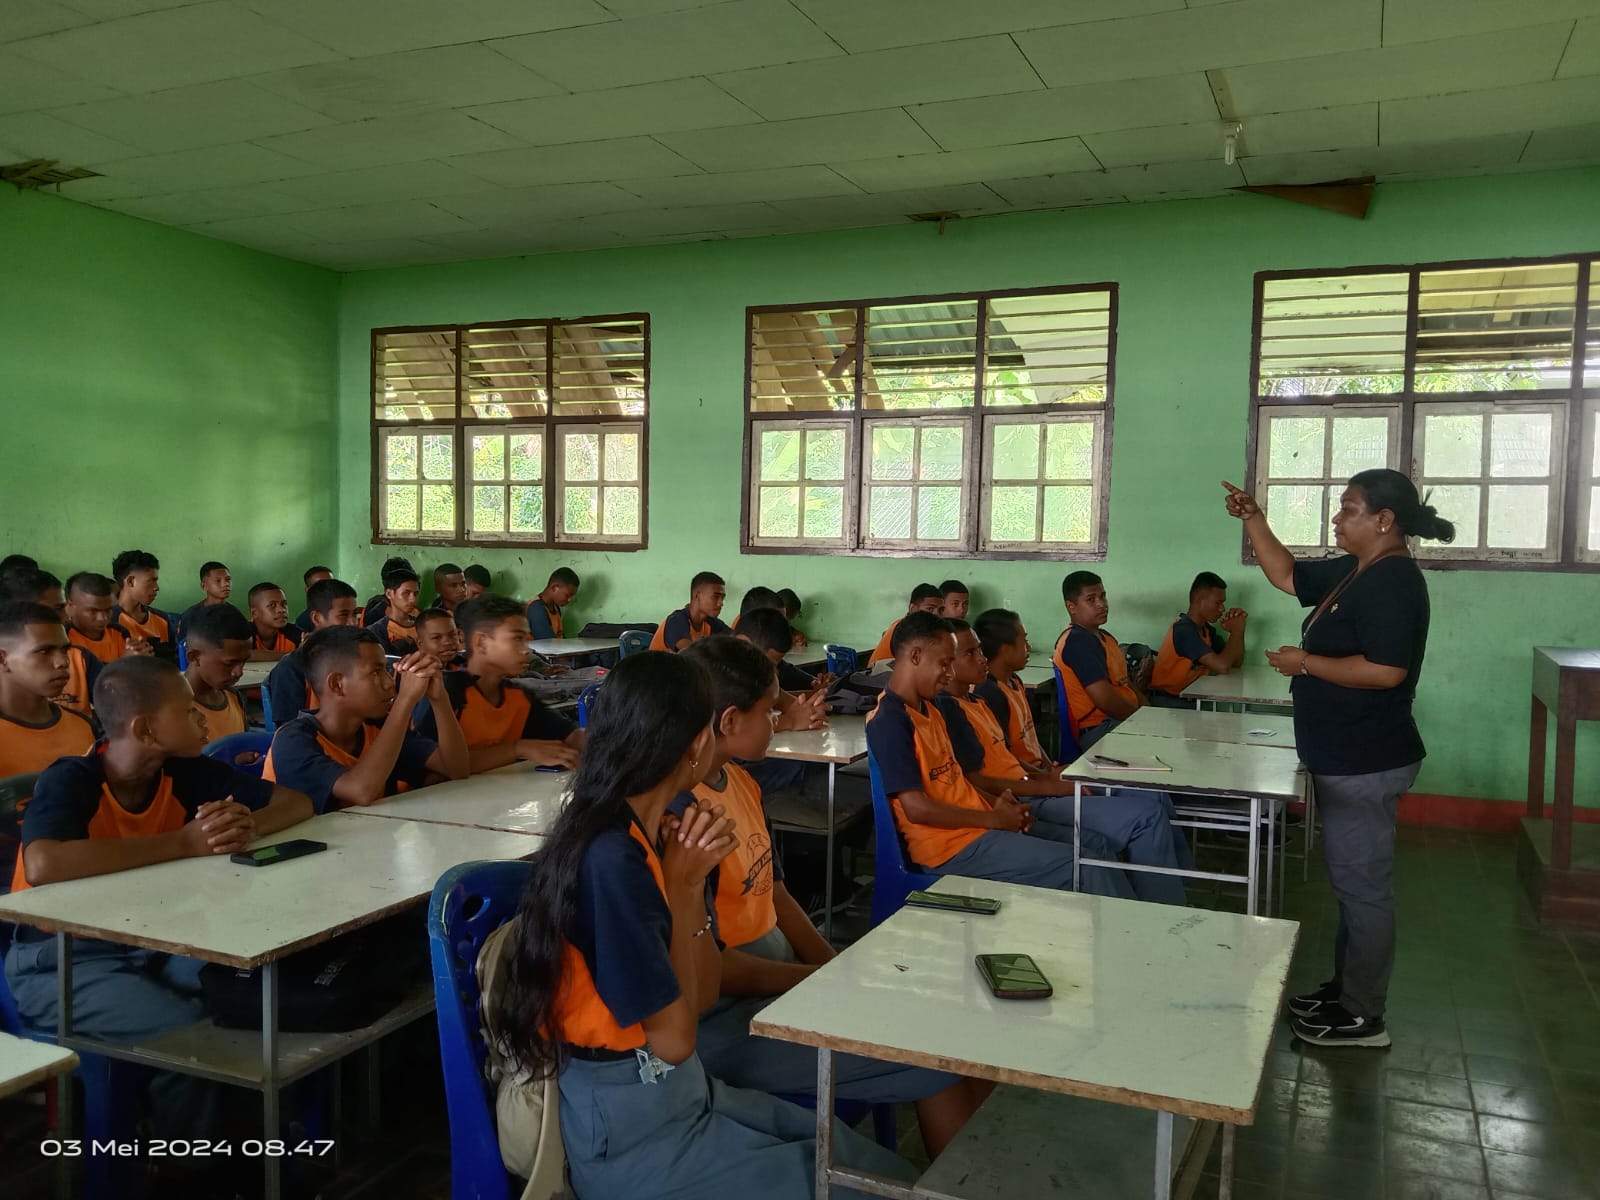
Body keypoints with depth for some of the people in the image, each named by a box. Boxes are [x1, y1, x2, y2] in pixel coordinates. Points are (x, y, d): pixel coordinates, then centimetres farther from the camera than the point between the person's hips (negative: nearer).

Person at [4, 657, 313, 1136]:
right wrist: (182, 844, -35)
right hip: (62, 959, -6)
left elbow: (297, 803, 2)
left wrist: (246, 827, -21)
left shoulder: (185, 773, -3)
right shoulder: (71, 782, -20)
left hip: (151, 943, 6)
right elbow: (43, 866, -41)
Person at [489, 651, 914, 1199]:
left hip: (677, 1091, 8)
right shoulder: (612, 859, -26)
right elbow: (674, 1039, -19)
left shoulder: (651, 837, 1)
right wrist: (681, 888, -16)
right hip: (632, 1134, -8)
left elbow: (703, 996, 4)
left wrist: (692, 883, -9)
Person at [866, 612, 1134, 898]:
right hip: (953, 847, -10)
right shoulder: (889, 722, -18)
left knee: (1097, 845, 8)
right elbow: (917, 808, -22)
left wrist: (992, 803, 2)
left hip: (977, 824, 10)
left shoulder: (928, 709, 13)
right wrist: (994, 819, -14)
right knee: (1085, 868, -13)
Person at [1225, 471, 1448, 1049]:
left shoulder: (1392, 581, -20)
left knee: (1362, 885, 1)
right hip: (1347, 759, 10)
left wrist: (1305, 663, -19)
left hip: (1365, 763, -10)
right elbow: (1286, 575, 21)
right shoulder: (1354, 572, 10)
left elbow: (1386, 670, -28)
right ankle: (1346, 988, 31)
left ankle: (1362, 1017, 13)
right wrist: (1252, 519, 10)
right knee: (1353, 881, 18)